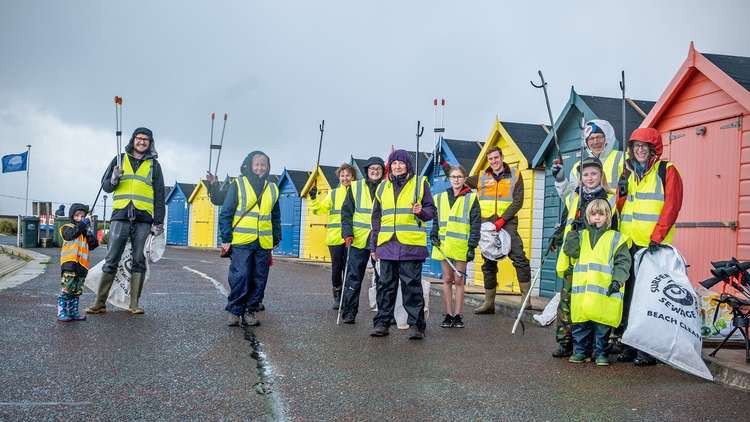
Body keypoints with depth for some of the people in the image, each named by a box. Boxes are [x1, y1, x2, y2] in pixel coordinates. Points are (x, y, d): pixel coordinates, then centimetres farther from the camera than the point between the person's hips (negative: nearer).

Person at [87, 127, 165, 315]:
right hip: (120, 216, 0)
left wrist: (159, 222, 4)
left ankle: (134, 303, 6)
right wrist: (113, 180, -9)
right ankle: (99, 303, 1)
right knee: (111, 261, -3)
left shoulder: (154, 165, 13)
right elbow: (105, 186, 15)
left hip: (143, 218, 0)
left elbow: (159, 196, 11)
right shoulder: (120, 159, 14)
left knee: (139, 261, 1)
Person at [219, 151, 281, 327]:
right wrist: (226, 239, -5)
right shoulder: (238, 185, 2)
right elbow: (226, 213, 0)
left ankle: (250, 311, 16)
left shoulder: (272, 189, 14)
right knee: (240, 277, -8)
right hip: (241, 242, -4)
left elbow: (276, 217, 20)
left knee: (259, 280, 5)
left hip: (264, 244, 4)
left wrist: (276, 239, 14)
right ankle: (235, 311, 5)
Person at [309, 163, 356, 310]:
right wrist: (314, 199, -9)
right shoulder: (333, 193, 12)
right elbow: (321, 209, 6)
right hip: (335, 237, 2)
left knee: (348, 268, 0)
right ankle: (337, 296, 19)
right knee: (336, 267, 5)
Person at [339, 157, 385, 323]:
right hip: (358, 240, -1)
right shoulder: (355, 187, 7)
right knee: (354, 277, 1)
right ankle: (348, 313, 8)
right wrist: (347, 233, -7)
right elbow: (346, 212, 5)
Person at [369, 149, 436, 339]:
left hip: (411, 244, -4)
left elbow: (431, 210, 7)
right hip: (387, 244, 4)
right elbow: (376, 218, 20)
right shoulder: (383, 187, 16)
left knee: (412, 285, -2)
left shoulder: (420, 183, 5)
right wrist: (374, 245, 15)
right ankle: (382, 322, 14)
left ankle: (416, 325, 4)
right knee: (386, 284, 7)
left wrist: (422, 212, -17)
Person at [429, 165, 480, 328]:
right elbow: (435, 220, 18)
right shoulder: (440, 198, 12)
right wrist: (434, 235, 1)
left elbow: (475, 224, -1)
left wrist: (472, 246, -7)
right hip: (444, 245, 3)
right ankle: (448, 315, 12)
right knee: (447, 280, 6)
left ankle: (457, 315, 9)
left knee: (459, 280, 1)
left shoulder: (471, 198, 2)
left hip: (462, 246, -3)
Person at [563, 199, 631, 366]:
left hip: (605, 290, -2)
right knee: (581, 323, 5)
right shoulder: (582, 235, 16)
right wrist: (574, 232, -5)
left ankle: (600, 352, 12)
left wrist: (617, 280, -10)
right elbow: (570, 250, 3)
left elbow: (623, 262, 2)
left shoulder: (616, 238, 7)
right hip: (582, 288, 2)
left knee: (602, 325, 0)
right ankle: (581, 351, 17)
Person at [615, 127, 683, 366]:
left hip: (653, 245, -6)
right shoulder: (629, 173, 19)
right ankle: (629, 346, 15)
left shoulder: (667, 171, 0)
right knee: (628, 295, 7)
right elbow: (619, 208, 19)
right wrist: (621, 192, -2)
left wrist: (656, 238, -18)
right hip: (629, 243, 6)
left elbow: (672, 206, -9)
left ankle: (648, 350, -2)